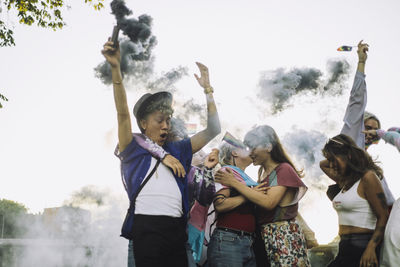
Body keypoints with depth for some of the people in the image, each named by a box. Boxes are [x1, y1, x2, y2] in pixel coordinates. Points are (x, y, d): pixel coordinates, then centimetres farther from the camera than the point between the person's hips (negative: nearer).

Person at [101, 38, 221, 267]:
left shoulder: (177, 150, 19)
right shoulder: (134, 149, 8)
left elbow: (213, 130, 16)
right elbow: (123, 113, -6)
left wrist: (208, 89, 10)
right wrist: (116, 68, -17)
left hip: (177, 229, 5)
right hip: (147, 228, -5)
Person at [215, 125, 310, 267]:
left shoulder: (284, 169, -6)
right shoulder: (263, 173, 17)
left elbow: (268, 202, -20)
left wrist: (234, 183, -18)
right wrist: (232, 180, -1)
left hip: (284, 237, -7)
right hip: (265, 236, 7)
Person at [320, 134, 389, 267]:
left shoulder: (368, 178, -9)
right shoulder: (344, 182, 14)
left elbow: (384, 217, -13)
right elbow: (322, 164, 32)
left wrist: (371, 248, -22)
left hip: (361, 248, -8)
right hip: (345, 246, 8)